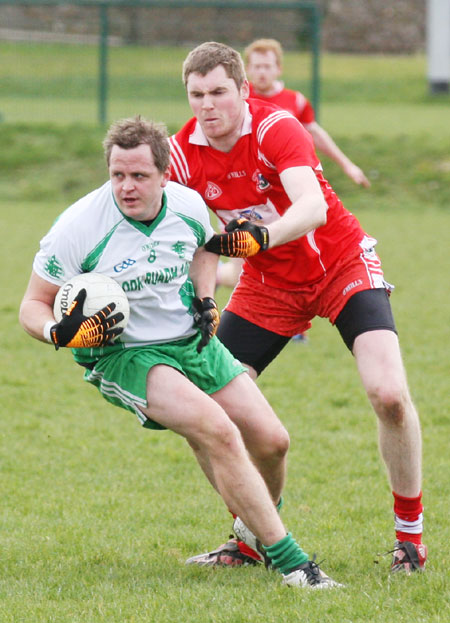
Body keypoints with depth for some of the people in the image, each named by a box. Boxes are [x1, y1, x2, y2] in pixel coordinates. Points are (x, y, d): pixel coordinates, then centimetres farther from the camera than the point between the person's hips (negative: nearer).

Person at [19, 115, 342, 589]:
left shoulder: (188, 206, -7)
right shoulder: (77, 227, -21)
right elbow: (33, 306, -11)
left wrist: (205, 300, 1)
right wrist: (63, 333, -31)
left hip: (193, 340, 6)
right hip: (122, 355, -6)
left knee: (271, 440, 3)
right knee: (220, 433, -27)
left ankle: (259, 525, 35)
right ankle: (287, 560, -21)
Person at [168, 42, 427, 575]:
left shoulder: (277, 128, -25)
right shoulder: (183, 153, -11)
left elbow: (313, 206, -42)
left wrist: (264, 235, -61)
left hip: (341, 265, -5)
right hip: (267, 285, 5)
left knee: (389, 394, -23)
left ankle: (410, 533, -4)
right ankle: (253, 537, 11)